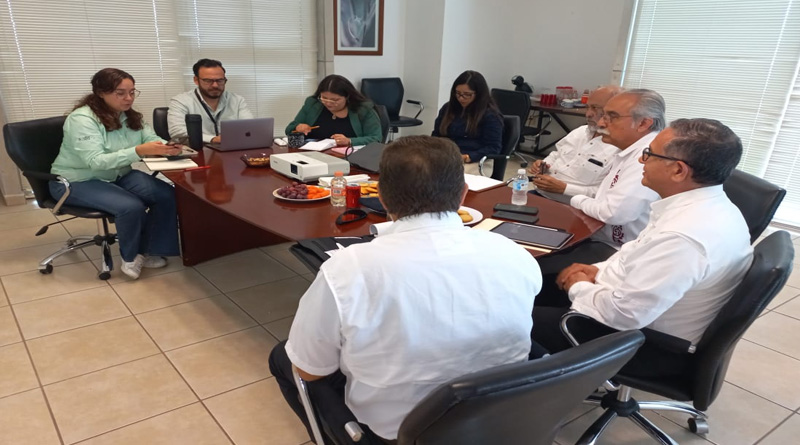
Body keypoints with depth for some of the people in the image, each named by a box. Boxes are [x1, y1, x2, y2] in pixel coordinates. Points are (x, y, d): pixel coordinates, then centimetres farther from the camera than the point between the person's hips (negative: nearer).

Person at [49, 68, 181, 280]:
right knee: (131, 206, -31)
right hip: (77, 181, -7)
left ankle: (148, 250, -1)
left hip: (117, 176, 7)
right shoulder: (81, 119, -22)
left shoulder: (130, 116, 1)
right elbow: (95, 161, -32)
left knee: (167, 195, -16)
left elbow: (152, 140, -4)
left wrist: (168, 147, -30)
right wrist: (139, 151, -44)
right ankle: (130, 257, -4)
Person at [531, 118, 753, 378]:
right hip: (644, 318, 9)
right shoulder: (711, 206, -2)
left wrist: (579, 288, -12)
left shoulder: (684, 236, -34)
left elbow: (625, 313, -30)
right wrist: (600, 270, 2)